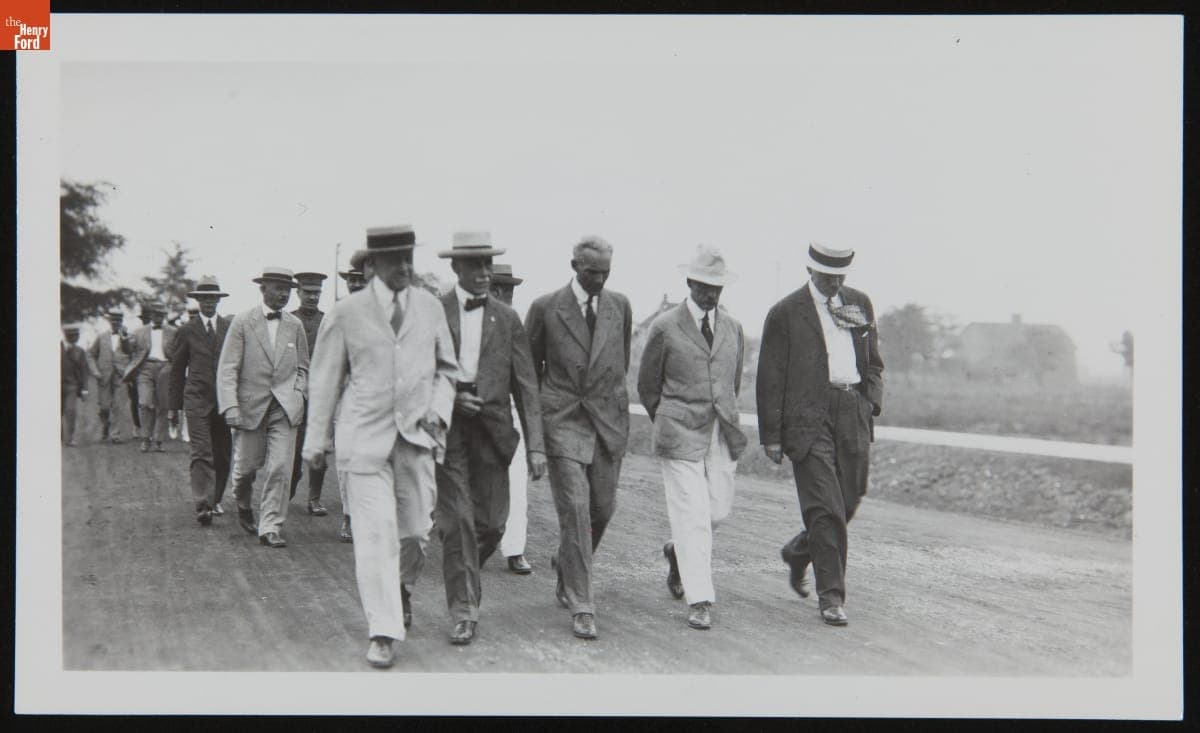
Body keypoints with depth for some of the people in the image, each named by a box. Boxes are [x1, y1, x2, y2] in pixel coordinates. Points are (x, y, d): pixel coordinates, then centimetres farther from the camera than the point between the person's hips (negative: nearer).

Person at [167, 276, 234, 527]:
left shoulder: (231, 328, 9)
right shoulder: (187, 330, 7)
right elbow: (177, 369, 11)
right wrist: (175, 405, 9)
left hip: (225, 400, 2)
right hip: (197, 400, -2)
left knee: (223, 456, 7)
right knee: (202, 454, -13)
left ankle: (214, 500, 23)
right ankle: (202, 506, -19)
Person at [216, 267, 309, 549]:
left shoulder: (295, 325, 8)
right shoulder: (242, 322, -2)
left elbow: (302, 367, 20)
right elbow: (227, 367, -6)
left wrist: (297, 394, 2)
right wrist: (230, 406, -16)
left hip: (285, 408, 2)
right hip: (250, 406, -2)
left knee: (280, 468, -7)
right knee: (246, 466, 8)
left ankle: (271, 527, 0)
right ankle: (243, 505, 39)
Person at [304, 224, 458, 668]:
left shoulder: (430, 307, 8)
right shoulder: (345, 313, 1)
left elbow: (446, 369, 16)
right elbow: (325, 380, 6)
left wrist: (439, 411, -2)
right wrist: (316, 440, 6)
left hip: (417, 436, 3)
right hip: (364, 437, -3)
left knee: (415, 529, 6)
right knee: (375, 534, -8)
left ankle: (402, 586, 38)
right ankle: (382, 632, -3)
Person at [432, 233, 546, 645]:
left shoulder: (507, 319, 8)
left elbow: (526, 386, 5)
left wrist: (536, 444, -2)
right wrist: (449, 396, -13)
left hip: (492, 431, 2)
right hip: (446, 429, -2)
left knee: (491, 524, 5)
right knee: (457, 522, -5)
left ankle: (462, 575, 35)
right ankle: (464, 612, 3)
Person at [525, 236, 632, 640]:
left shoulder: (620, 306, 7)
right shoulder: (545, 308, -2)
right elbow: (528, 366, 9)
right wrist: (533, 420, 13)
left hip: (610, 420, 4)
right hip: (564, 420, -4)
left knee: (602, 508, 8)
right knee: (575, 510, -10)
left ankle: (566, 566, 37)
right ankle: (580, 606, -6)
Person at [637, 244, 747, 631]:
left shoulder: (733, 328, 10)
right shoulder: (665, 327, -3)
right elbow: (647, 386, 6)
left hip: (722, 435, 5)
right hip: (681, 437, -5)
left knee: (717, 509, 7)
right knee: (691, 515, -7)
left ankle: (678, 552, 37)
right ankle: (700, 601, -3)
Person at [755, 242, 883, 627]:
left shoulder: (860, 304, 14)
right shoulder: (785, 313, -1)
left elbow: (874, 362, 22)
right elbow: (770, 378, -2)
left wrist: (872, 401, 5)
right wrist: (771, 435, -5)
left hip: (853, 413, 5)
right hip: (808, 418, -5)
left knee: (848, 503, 9)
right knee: (825, 508, -9)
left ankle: (798, 552, 36)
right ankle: (831, 596, -3)